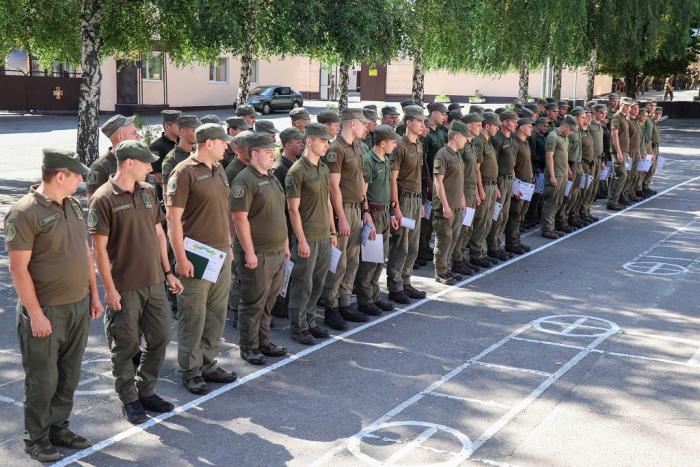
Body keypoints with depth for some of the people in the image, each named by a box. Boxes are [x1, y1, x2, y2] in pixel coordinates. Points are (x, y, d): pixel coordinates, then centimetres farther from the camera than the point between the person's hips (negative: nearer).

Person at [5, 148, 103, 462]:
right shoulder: (24, 213, -16)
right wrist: (35, 314, -18)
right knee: (43, 379, 4)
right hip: (46, 311, -7)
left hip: (79, 306, 7)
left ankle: (58, 428, 30)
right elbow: (18, 268, -17)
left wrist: (94, 294, 15)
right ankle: (36, 439, 20)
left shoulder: (73, 206, 8)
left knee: (69, 375, 15)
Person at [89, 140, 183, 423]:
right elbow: (99, 247, -12)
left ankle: (146, 391, 29)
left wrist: (167, 272, 13)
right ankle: (129, 400, 21)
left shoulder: (148, 192, 8)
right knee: (125, 346, 5)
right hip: (124, 287, -6)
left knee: (160, 338, 12)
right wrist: (109, 288, -14)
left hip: (154, 282, 6)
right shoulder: (104, 199, -12)